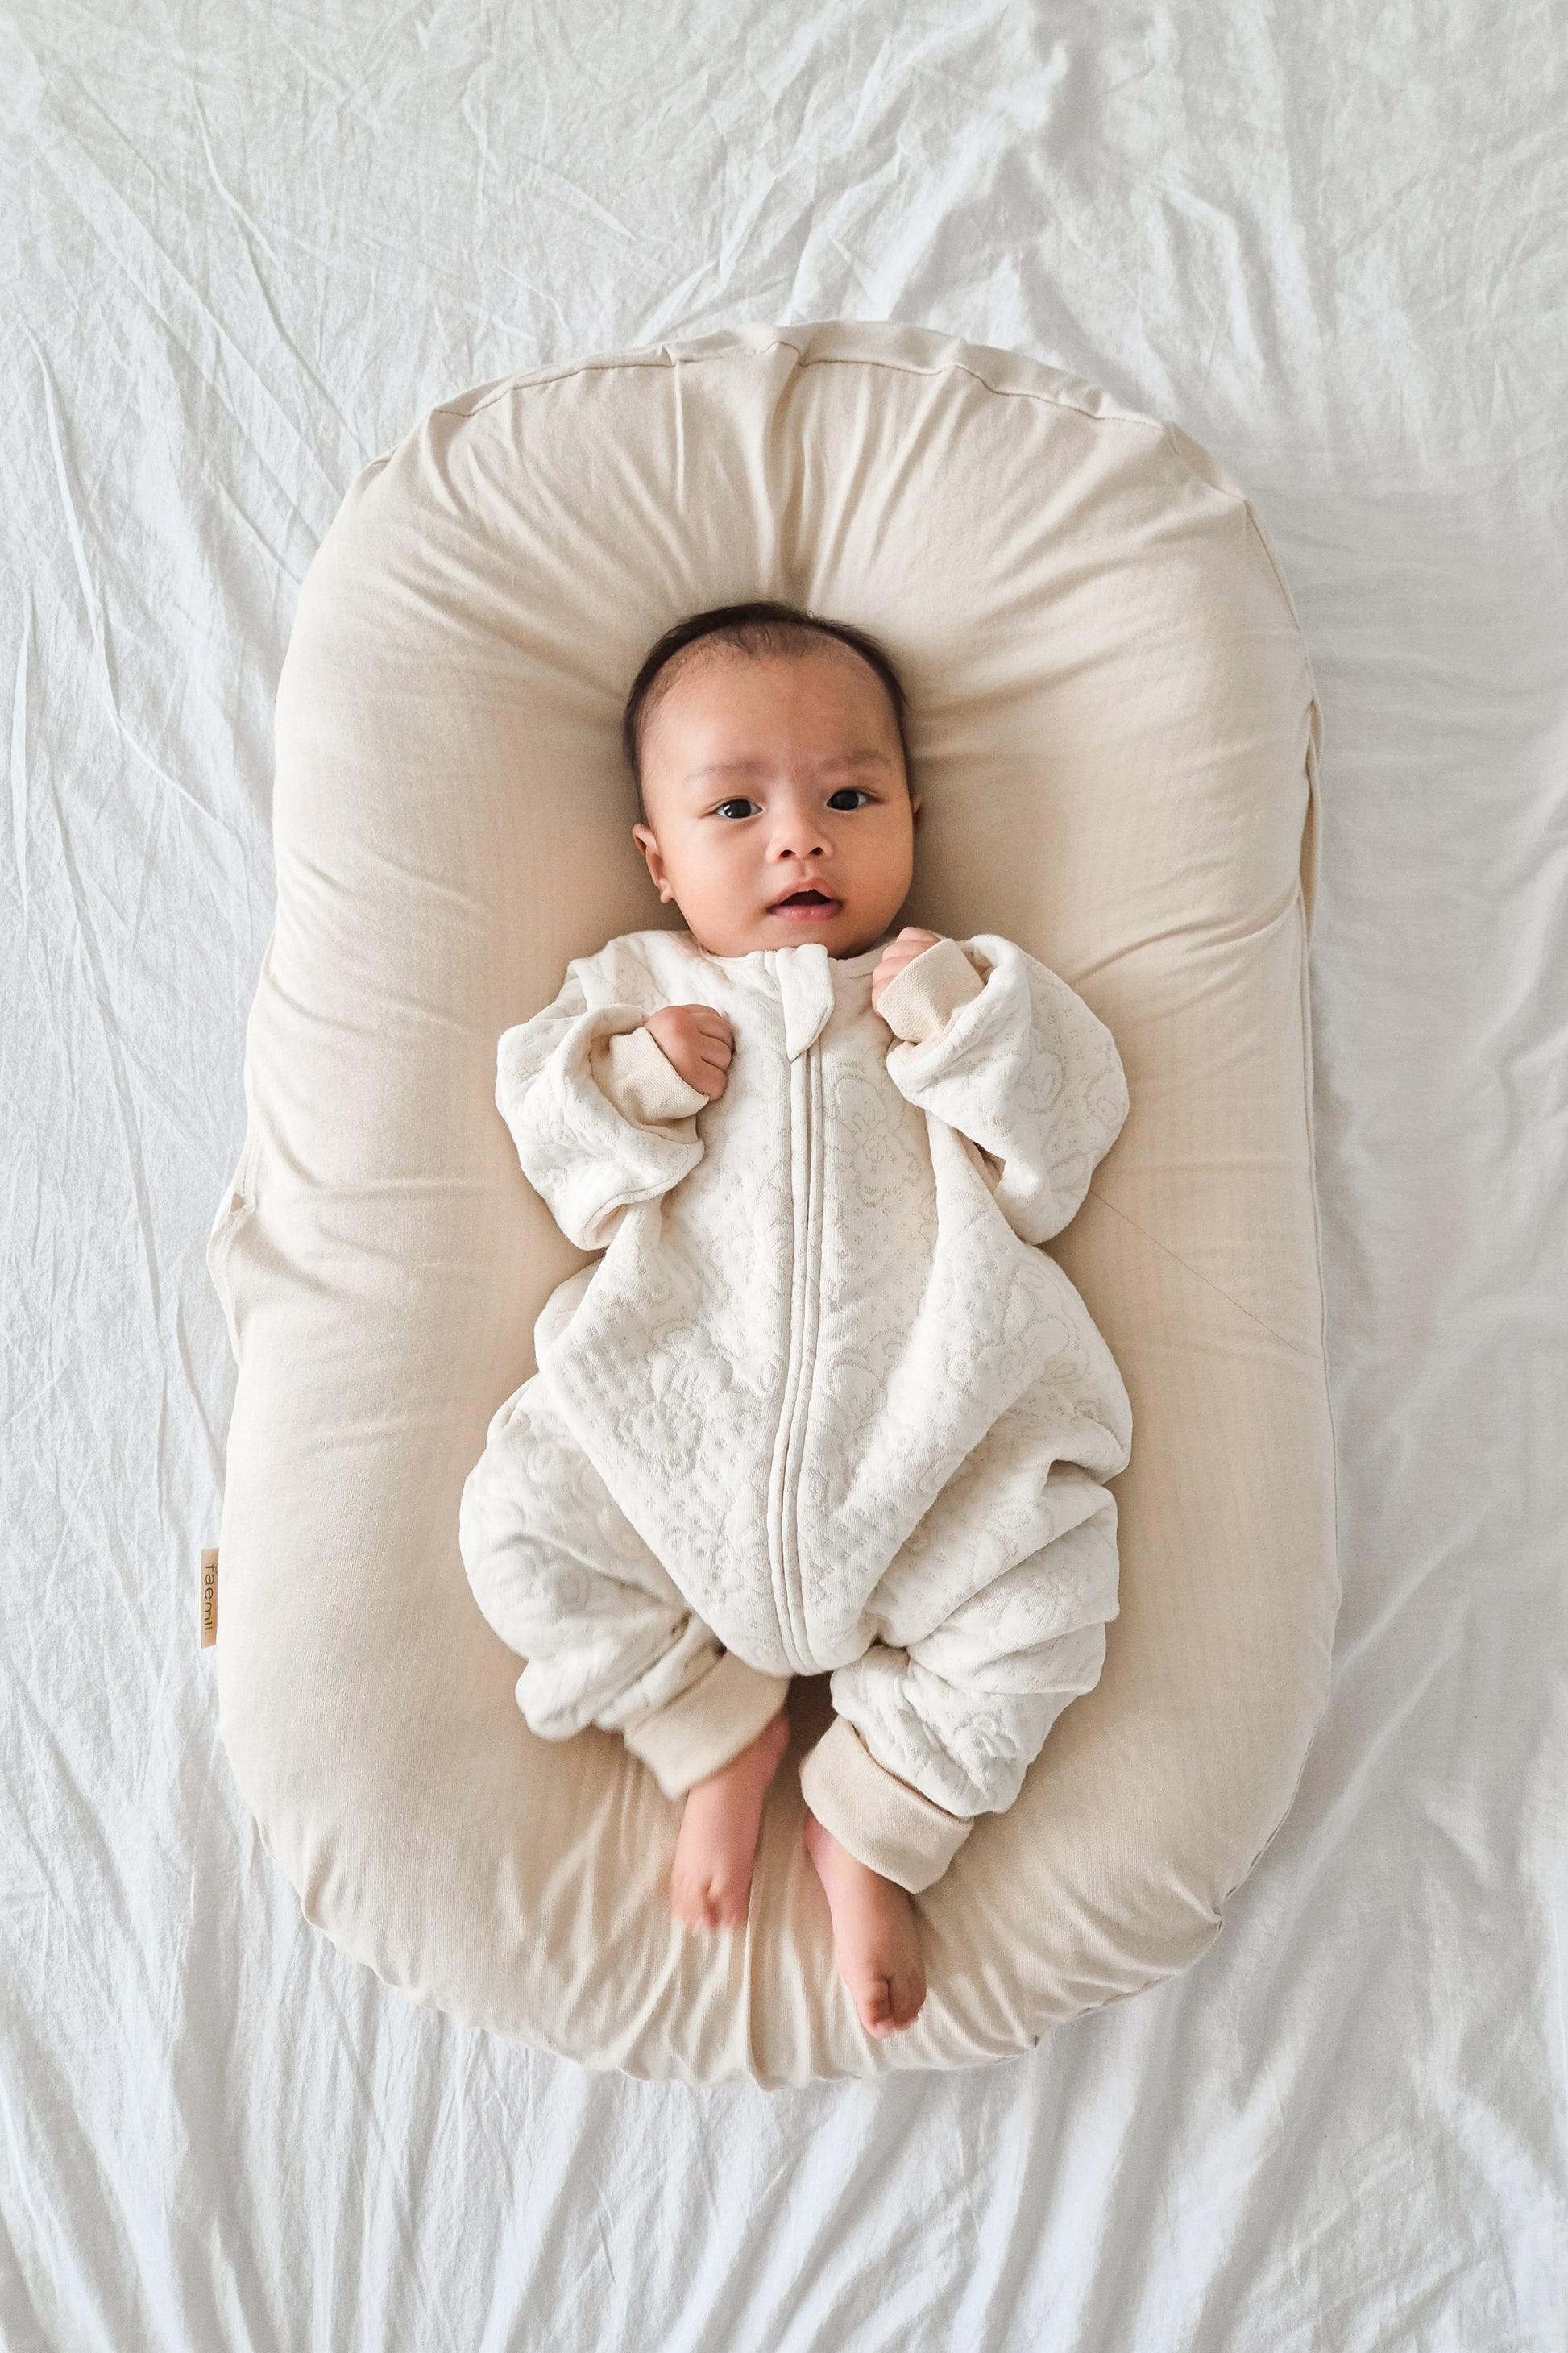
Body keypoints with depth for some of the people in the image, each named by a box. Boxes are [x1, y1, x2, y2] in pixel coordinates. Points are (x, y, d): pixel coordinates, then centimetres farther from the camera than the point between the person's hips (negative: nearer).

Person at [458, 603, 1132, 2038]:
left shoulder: (963, 991, 15)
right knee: (520, 1523, -14)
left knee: (1045, 1580, -18)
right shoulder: (635, 992, 16)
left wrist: (969, 1030, -8)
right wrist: (631, 1084, -9)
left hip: (920, 1426, 0)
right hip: (681, 1418, 1)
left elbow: (1046, 1186, 5)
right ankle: (720, 1728, 8)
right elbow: (572, 1188, 9)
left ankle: (875, 1822, 7)